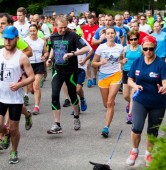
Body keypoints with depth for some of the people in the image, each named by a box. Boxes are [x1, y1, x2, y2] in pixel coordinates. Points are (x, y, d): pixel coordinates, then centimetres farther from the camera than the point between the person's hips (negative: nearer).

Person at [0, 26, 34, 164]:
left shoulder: (22, 57, -10)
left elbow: (31, 77, -8)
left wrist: (19, 84, -25)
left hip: (16, 98, -2)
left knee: (14, 129, 6)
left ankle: (14, 152, 30)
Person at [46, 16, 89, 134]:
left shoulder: (72, 36, -11)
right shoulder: (53, 37, 5)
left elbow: (86, 49, -17)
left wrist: (72, 54, -26)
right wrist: (50, 59, 7)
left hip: (71, 71, -3)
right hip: (57, 70, 3)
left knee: (72, 95, 12)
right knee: (54, 95, -11)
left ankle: (76, 117, 40)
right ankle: (57, 125, -9)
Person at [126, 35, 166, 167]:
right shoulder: (137, 62, -3)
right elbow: (130, 80, 4)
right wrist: (135, 85, -19)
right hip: (140, 101, 1)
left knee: (153, 131, 13)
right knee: (137, 127, -17)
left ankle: (149, 154, 38)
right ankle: (134, 151, 11)